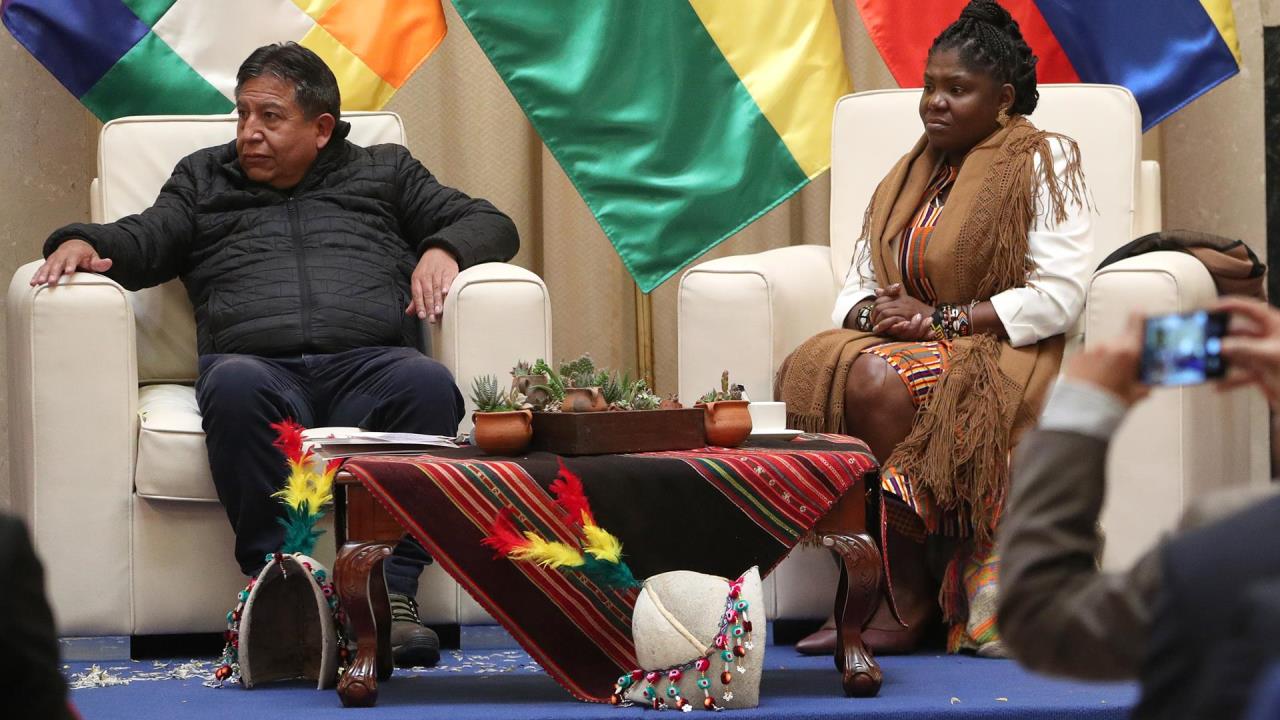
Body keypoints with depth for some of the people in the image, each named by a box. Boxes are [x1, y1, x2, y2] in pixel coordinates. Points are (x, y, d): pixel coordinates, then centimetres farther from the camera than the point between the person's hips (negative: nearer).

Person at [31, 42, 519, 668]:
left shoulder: (384, 171, 29)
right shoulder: (203, 178, 31)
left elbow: (490, 224, 26)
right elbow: (142, 241, 17)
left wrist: (442, 249, 4)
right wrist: (82, 243, -5)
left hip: (368, 365, 0)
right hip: (259, 363, 0)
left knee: (427, 383, -36)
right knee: (235, 385, -39)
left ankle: (391, 591, -40)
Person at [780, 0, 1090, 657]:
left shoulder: (1042, 162, 1)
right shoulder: (906, 178, 21)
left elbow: (1059, 297, -10)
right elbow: (854, 289, 19)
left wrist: (938, 320, -15)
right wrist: (871, 312, -7)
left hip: (1003, 357, -6)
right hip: (901, 344, 6)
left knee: (878, 380, -35)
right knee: (811, 373, -27)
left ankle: (908, 601, -29)